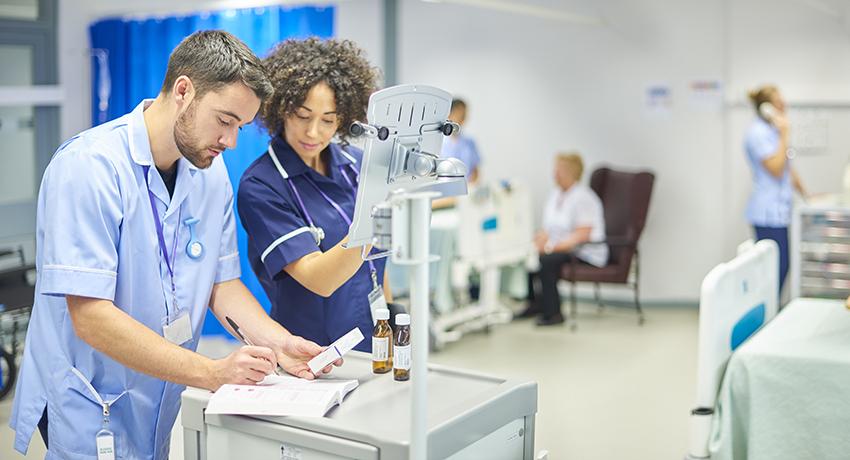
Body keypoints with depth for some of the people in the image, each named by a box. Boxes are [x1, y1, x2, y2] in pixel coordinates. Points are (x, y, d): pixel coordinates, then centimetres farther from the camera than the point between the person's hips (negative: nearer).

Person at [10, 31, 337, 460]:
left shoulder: (211, 170, 0)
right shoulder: (88, 167, -22)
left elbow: (222, 282, 4)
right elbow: (91, 317, -27)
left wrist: (279, 343, -13)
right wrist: (214, 373, -31)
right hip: (86, 411, -6)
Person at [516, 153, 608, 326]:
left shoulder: (583, 197, -13)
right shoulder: (556, 195, 12)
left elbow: (582, 235, -21)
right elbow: (548, 229, 16)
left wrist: (551, 246, -25)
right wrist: (539, 239, -7)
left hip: (585, 253, -8)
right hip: (560, 249, 8)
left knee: (546, 260, -30)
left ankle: (552, 313, -18)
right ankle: (535, 303, 0)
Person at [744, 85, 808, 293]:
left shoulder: (772, 130, 16)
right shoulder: (758, 132, -13)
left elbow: (788, 168, 22)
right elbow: (776, 169, -18)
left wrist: (806, 195, 21)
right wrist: (784, 135, -14)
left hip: (779, 211, 9)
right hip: (768, 213, -9)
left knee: (781, 267, 8)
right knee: (775, 268, -10)